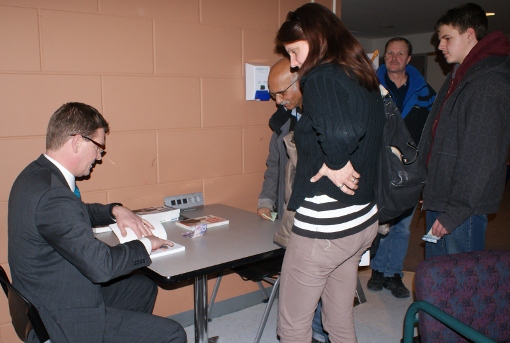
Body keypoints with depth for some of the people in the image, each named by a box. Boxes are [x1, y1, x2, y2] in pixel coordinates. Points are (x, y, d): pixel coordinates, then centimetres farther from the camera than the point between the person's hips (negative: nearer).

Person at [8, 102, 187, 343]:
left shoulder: (37, 174, 2)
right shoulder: (52, 196, -30)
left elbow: (76, 213, 21)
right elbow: (100, 265, -29)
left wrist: (115, 211, 3)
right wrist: (145, 244, -12)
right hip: (62, 321, -10)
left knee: (144, 288, 24)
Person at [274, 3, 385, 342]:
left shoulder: (321, 77, -16)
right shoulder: (365, 78, 10)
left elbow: (341, 134, -36)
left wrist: (333, 165, -17)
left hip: (324, 226, -9)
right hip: (364, 219, 9)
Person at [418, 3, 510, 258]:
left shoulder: (489, 83, -16)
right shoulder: (458, 77, 16)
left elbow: (480, 157, -21)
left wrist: (454, 212, -20)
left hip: (463, 208, -9)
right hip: (438, 199, 9)